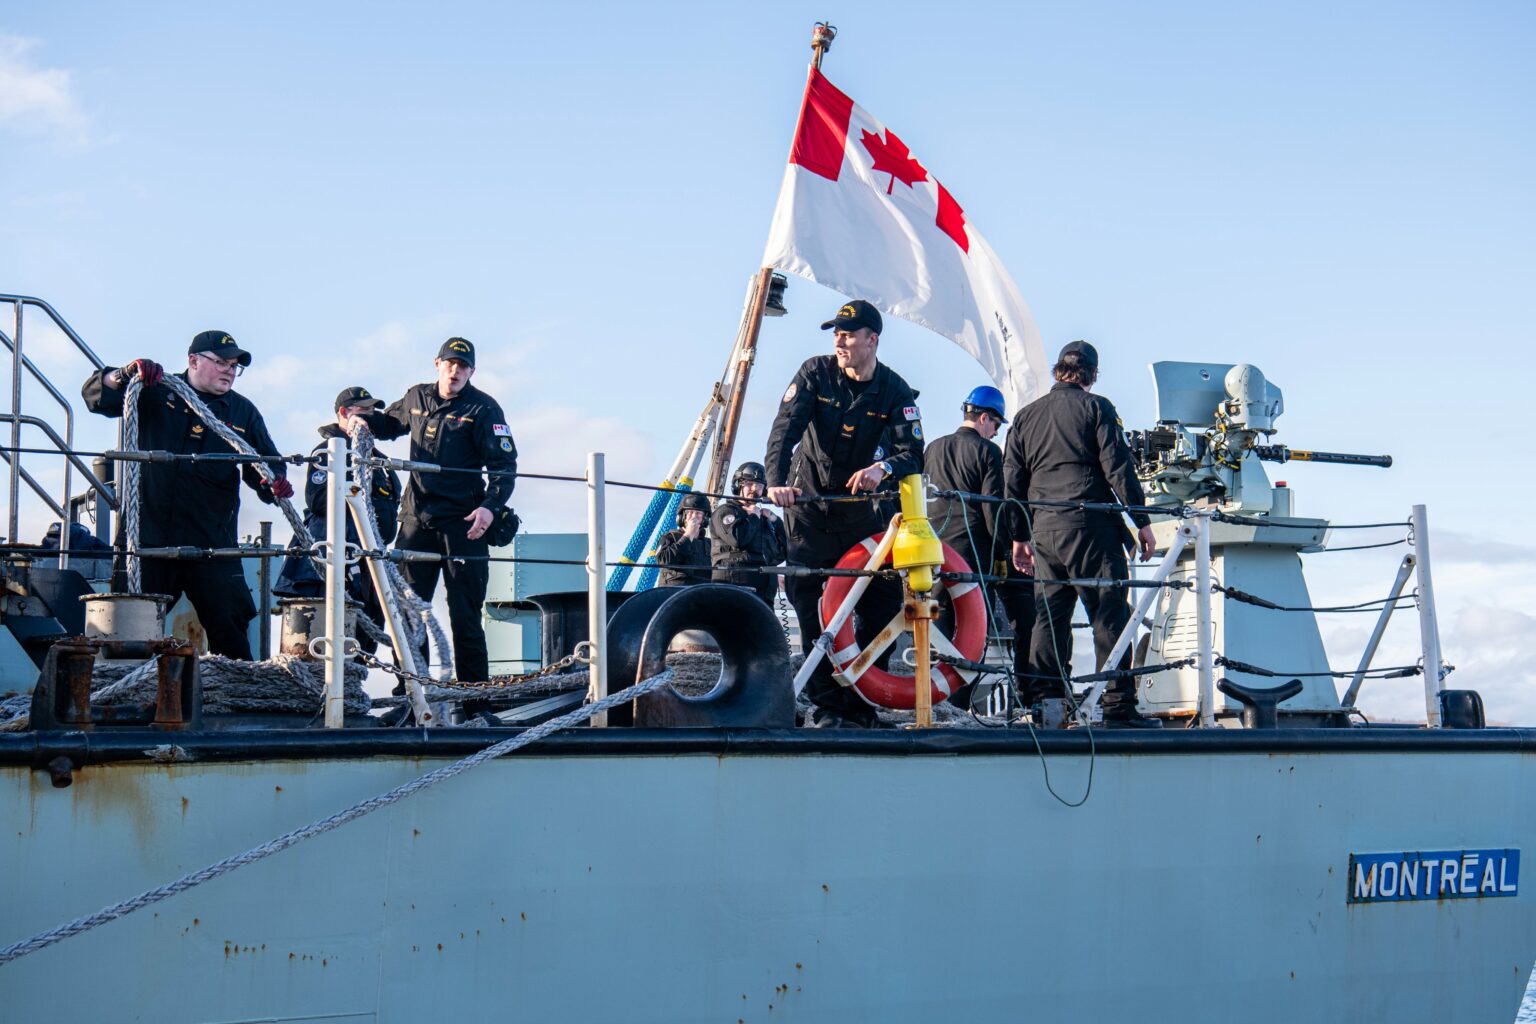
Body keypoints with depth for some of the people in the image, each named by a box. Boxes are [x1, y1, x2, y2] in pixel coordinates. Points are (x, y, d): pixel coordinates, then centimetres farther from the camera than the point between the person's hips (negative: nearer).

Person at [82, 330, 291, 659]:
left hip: (212, 541, 2)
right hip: (148, 531, -1)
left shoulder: (243, 412, 13)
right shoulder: (156, 394, 6)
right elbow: (97, 397, 0)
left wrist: (274, 483, -10)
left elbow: (264, 463, 14)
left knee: (229, 624, -4)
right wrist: (125, 375, -21)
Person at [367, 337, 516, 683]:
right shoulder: (416, 398, 11)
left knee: (465, 615, -4)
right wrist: (364, 422, 12)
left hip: (463, 522, -4)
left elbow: (504, 464, -7)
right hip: (416, 517, 5)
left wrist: (490, 505, -21)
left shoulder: (483, 409, -3)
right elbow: (390, 423, 33)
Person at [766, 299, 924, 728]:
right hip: (807, 503, -1)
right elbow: (785, 428, -19)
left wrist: (882, 467, -38)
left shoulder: (894, 391, -7)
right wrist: (776, 480, -36)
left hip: (858, 502, 2)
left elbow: (913, 453, -16)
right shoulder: (814, 374, -9)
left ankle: (861, 697, 7)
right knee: (809, 600, -9)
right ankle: (826, 704, -4)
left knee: (885, 597, -4)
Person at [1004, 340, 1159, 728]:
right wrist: (1141, 521, -3)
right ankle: (1119, 704, -10)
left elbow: (1014, 481, 15)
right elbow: (1118, 467, -6)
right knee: (1109, 613, -5)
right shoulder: (1095, 407, 0)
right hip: (1090, 523, -5)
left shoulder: (1026, 416, 16)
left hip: (1043, 528, 5)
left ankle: (1040, 700, 6)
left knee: (1048, 615, 10)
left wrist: (1019, 536, 20)